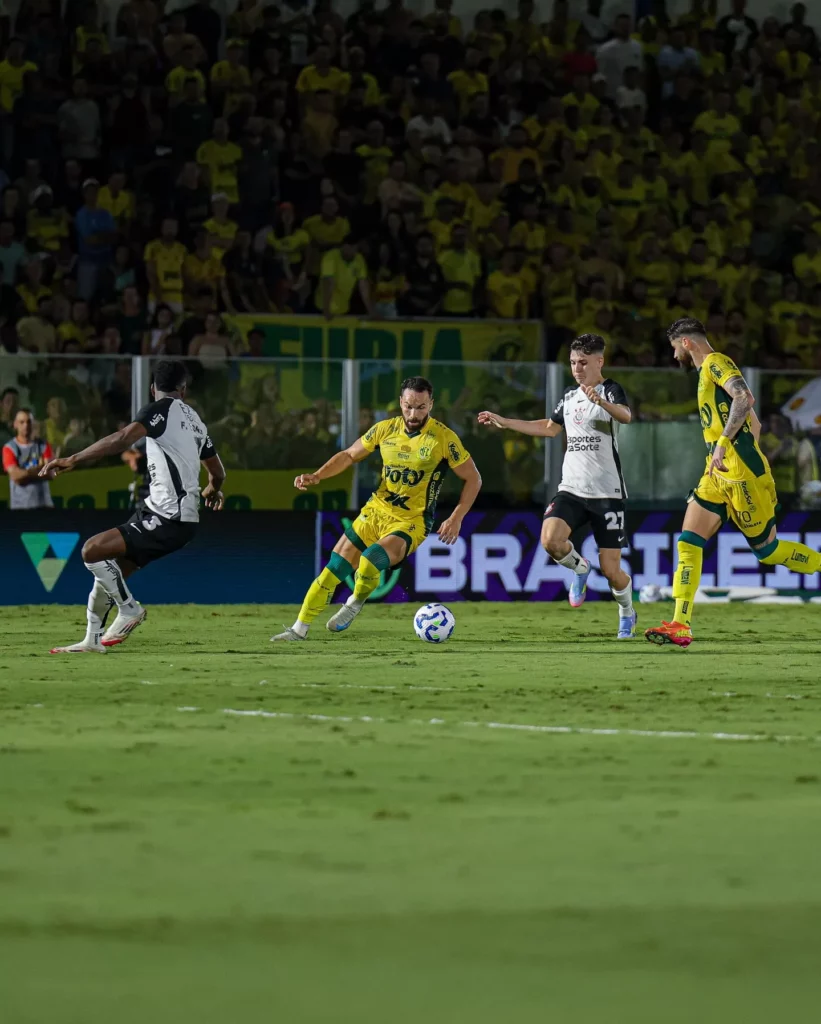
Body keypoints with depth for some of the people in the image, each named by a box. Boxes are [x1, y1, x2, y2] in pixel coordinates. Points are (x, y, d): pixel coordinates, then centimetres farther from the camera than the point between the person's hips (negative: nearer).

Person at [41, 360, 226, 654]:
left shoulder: (162, 409, -7)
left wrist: (72, 461, -27)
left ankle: (129, 609, -3)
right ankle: (93, 640, 19)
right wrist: (213, 489, 56)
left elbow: (122, 439, -23)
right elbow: (217, 472, 30)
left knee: (92, 550, -15)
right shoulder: (194, 420, 18)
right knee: (110, 571, 14)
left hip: (168, 519, -9)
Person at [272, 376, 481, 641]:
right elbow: (350, 455, 12)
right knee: (333, 570, 0)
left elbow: (473, 479, -5)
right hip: (376, 511, 5)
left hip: (411, 522, -5)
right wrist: (317, 476, -3)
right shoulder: (385, 429, -2)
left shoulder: (443, 438, -14)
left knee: (370, 560, -31)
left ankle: (356, 602, 1)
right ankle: (300, 628, 15)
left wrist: (456, 518, -14)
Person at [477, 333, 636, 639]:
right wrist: (504, 422, 29)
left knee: (610, 570, -4)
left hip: (607, 493, -5)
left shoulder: (611, 390, -7)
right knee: (550, 539, -25)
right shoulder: (569, 397, 13)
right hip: (572, 489, 5)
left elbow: (625, 416, -30)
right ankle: (579, 568, 9)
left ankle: (627, 614, 29)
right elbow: (550, 428, 31)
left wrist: (600, 401, -50)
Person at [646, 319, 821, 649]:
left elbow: (744, 398, -25)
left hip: (739, 470, -10)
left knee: (766, 549, -4)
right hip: (719, 473, 10)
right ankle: (680, 626, -6)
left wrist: (723, 442, -28)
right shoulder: (708, 372, 22)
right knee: (688, 543, -1)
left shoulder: (715, 363, -6)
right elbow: (754, 424, 26)